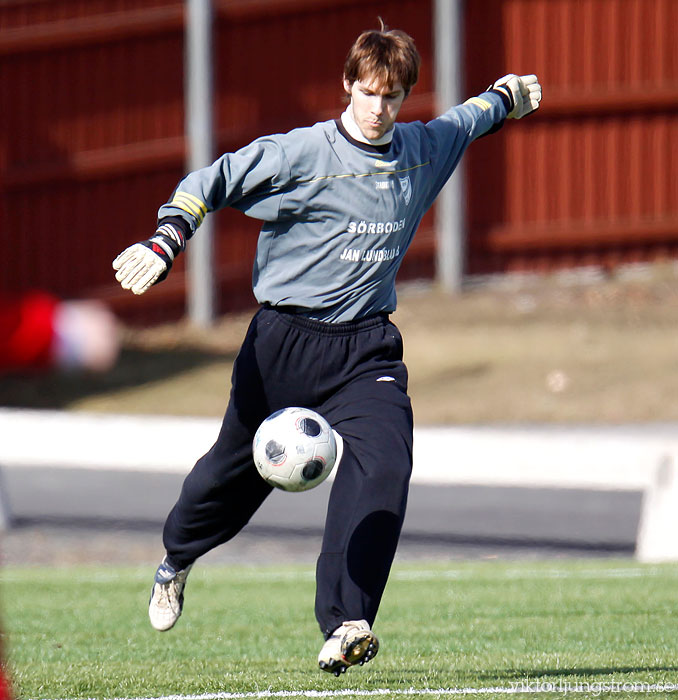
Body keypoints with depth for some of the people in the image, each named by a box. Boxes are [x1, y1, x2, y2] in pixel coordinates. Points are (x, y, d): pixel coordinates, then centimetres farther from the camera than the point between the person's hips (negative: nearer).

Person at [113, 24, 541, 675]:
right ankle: (175, 561, 43)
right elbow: (212, 181, -8)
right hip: (285, 341, -3)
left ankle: (343, 627, -25)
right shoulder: (302, 153, -9)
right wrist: (165, 242, -21)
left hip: (367, 346, 3)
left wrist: (506, 95, 49)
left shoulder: (425, 148, 7)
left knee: (384, 467, -21)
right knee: (238, 469, 11)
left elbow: (466, 121, 30)